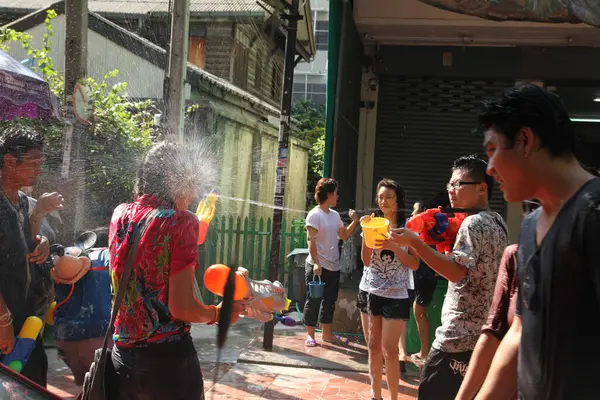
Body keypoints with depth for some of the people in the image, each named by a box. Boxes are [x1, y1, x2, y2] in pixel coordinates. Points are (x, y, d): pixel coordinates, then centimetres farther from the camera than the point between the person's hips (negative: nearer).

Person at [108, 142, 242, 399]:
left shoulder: (120, 215, 4)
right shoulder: (180, 222, -14)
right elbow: (181, 307, -17)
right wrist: (218, 313, 1)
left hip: (122, 356, 5)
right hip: (168, 357, -5)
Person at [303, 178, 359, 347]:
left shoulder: (335, 215, 11)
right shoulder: (314, 215, -11)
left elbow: (345, 236, 18)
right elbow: (311, 241, -16)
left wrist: (354, 221, 6)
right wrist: (316, 263, -23)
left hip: (333, 267, 8)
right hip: (317, 267, -8)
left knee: (329, 301, 15)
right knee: (313, 301, 1)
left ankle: (327, 333, 27)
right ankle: (310, 335, 11)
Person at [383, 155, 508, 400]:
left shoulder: (473, 223, -15)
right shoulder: (498, 223, 13)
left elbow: (457, 272, -25)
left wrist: (414, 242, -29)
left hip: (460, 336, -10)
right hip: (484, 333, 10)